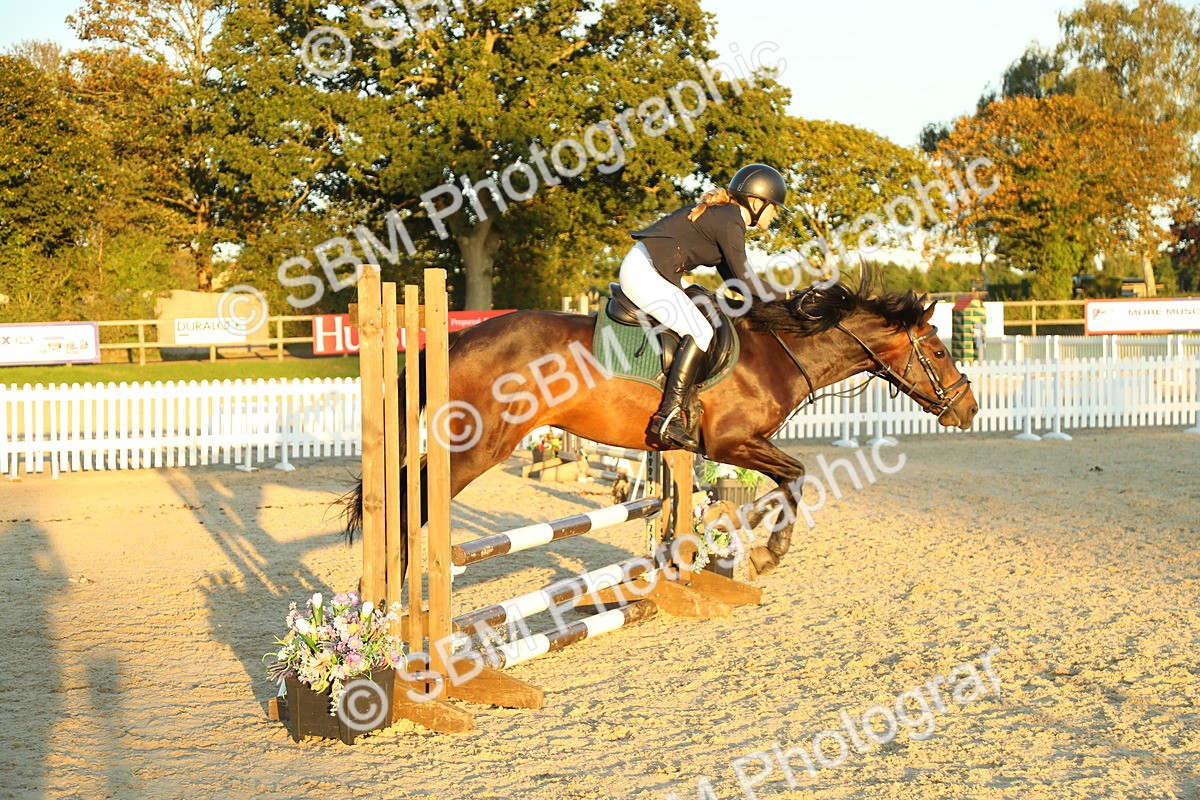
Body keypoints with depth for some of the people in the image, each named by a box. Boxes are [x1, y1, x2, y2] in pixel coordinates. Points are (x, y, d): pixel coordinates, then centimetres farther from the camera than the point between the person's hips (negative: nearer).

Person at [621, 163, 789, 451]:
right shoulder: (730, 223, -13)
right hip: (644, 273, -11)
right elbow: (745, 283, -13)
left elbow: (732, 276, 20)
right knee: (700, 332, -21)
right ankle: (668, 416, -25)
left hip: (652, 274, 11)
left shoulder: (724, 216, 18)